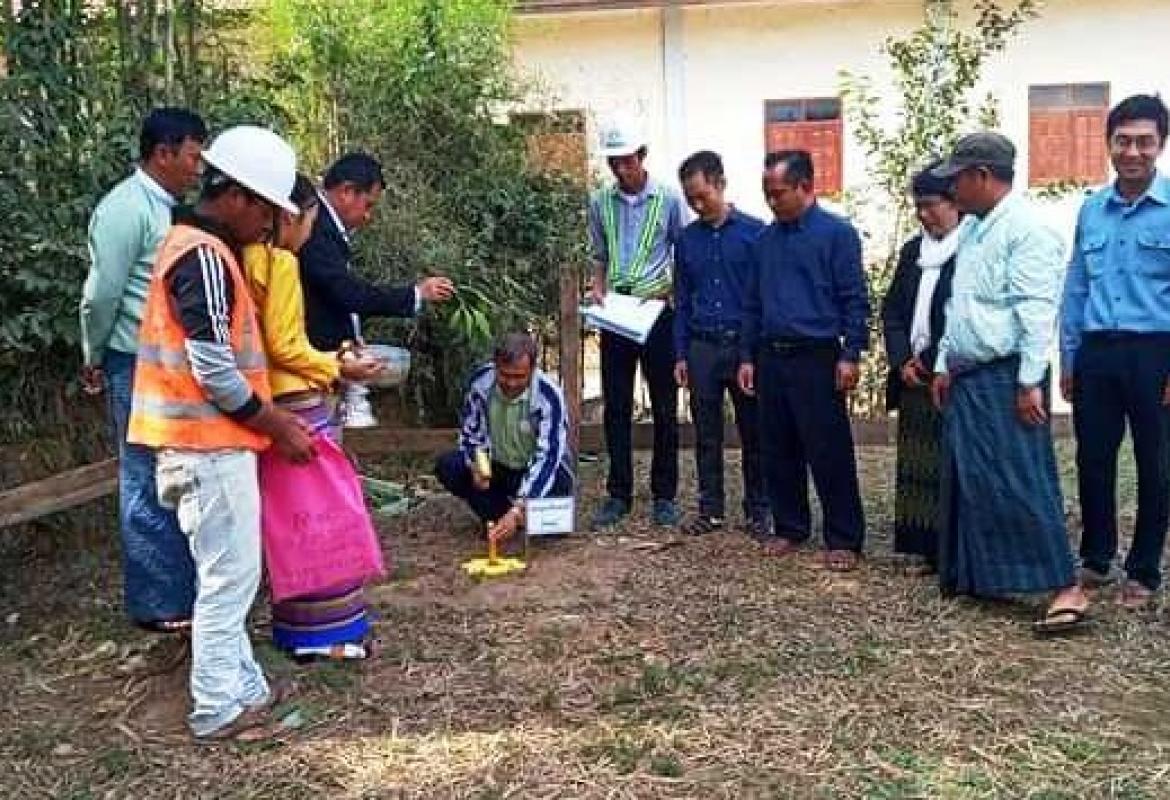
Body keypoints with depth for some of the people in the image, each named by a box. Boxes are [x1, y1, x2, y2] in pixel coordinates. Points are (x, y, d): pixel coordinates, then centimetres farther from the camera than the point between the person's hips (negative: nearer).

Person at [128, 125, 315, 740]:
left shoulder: (196, 246, 16)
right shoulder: (204, 256, -17)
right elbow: (212, 368, -22)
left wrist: (271, 416, 16)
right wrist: (275, 426, -11)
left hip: (211, 440, 10)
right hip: (209, 444, -10)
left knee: (228, 573, 16)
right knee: (230, 575, -2)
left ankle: (240, 686, 26)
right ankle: (218, 708, 8)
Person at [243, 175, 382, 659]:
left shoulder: (252, 260, 12)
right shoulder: (281, 262, -14)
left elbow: (271, 342, 13)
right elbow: (283, 346, -18)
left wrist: (327, 362, 15)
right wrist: (336, 367, -6)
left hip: (274, 403, 9)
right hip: (297, 404, -9)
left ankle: (298, 627, 23)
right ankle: (324, 630, 7)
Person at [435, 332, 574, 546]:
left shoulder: (549, 396, -28)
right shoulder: (481, 380, -16)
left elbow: (547, 458, -33)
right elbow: (470, 432, -2)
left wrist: (517, 512, -43)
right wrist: (476, 464, -25)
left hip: (538, 471, -4)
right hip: (497, 467, 4)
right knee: (447, 466, -22)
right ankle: (498, 518, -10)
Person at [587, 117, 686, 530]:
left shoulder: (668, 199, -2)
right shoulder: (600, 202, 6)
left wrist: (670, 288, -11)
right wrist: (597, 288, -1)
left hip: (657, 311, -3)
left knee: (665, 407, 4)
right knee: (616, 407, 5)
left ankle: (664, 495, 14)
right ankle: (618, 494, 15)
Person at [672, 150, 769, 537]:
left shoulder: (753, 232, -4)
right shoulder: (687, 239, 8)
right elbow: (682, 301, 13)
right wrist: (680, 355, 8)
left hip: (745, 345, -3)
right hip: (702, 347, 3)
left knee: (753, 433, 6)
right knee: (706, 434, 9)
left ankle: (758, 510, 18)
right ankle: (710, 508, 20)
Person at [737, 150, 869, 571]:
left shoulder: (837, 233, -3)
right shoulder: (765, 239, 13)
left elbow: (854, 299, -7)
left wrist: (850, 355, -13)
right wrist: (747, 357, 12)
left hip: (816, 358, -6)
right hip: (770, 358, 6)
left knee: (829, 454, -2)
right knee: (777, 452, 10)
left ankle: (843, 540, 7)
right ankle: (790, 528, 24)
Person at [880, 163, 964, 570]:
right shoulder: (912, 250, 16)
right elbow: (892, 311, 15)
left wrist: (930, 360, -11)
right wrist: (903, 361, 1)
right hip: (913, 379, 7)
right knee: (917, 468, 8)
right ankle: (930, 551, 15)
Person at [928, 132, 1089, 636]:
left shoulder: (1025, 230, -13)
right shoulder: (972, 231, 16)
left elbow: (1036, 312, -18)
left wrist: (1030, 382, -21)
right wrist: (944, 365, 18)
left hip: (1006, 379, -9)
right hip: (966, 379, 9)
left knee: (1021, 482, -10)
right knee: (969, 482, 11)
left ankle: (1066, 589, -5)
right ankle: (977, 575, 21)